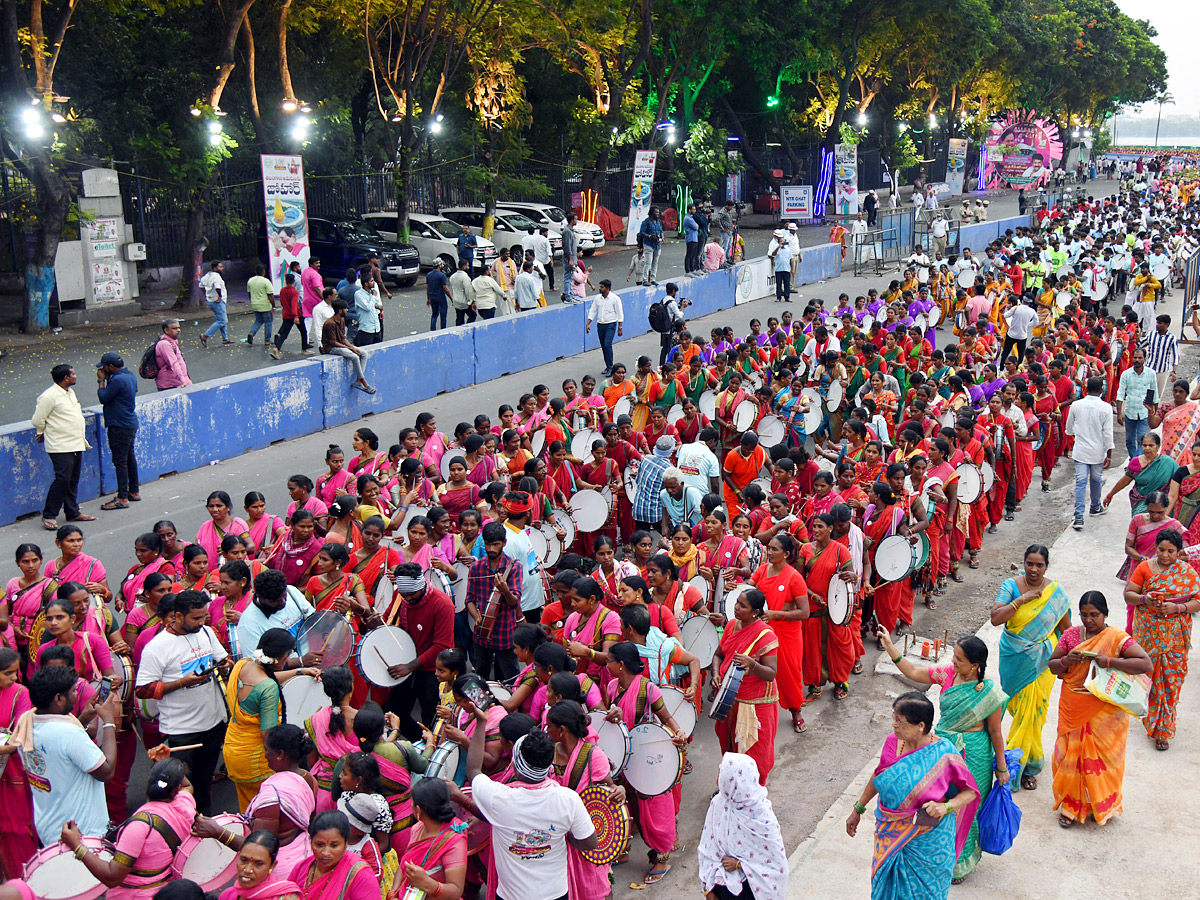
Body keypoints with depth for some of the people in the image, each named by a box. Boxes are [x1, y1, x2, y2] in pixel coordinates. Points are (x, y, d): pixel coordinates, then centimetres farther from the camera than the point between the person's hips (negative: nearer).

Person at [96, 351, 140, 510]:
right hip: (131, 424, 10)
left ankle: (122, 499, -5)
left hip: (120, 427, -10)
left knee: (120, 461, -7)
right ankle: (134, 491, 26)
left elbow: (103, 398, -14)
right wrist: (107, 379, 10)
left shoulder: (117, 380, -21)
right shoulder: (130, 375, 9)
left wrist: (101, 380, -2)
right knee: (129, 458, 17)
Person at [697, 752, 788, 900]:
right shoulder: (718, 803, -12)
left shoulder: (763, 817, -24)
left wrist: (739, 864, -15)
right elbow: (707, 848, -3)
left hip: (751, 886, -3)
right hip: (722, 881, 3)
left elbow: (778, 864, -16)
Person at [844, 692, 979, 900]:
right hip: (891, 834, 4)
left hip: (928, 840, -3)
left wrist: (946, 807, -27)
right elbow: (878, 777, 7)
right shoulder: (893, 743, -10)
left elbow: (971, 791, -10)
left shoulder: (944, 754, -22)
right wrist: (857, 809, 14)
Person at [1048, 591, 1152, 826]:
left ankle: (1100, 805, 26)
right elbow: (1052, 666, 7)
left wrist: (1109, 661, -24)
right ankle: (1071, 805, 24)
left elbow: (1146, 664, -17)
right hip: (1073, 709, 3)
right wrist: (1066, 661, -16)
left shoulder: (1117, 638, -9)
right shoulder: (1071, 634, 2)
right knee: (1071, 752, 8)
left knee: (1100, 755, 6)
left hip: (1104, 711, -3)